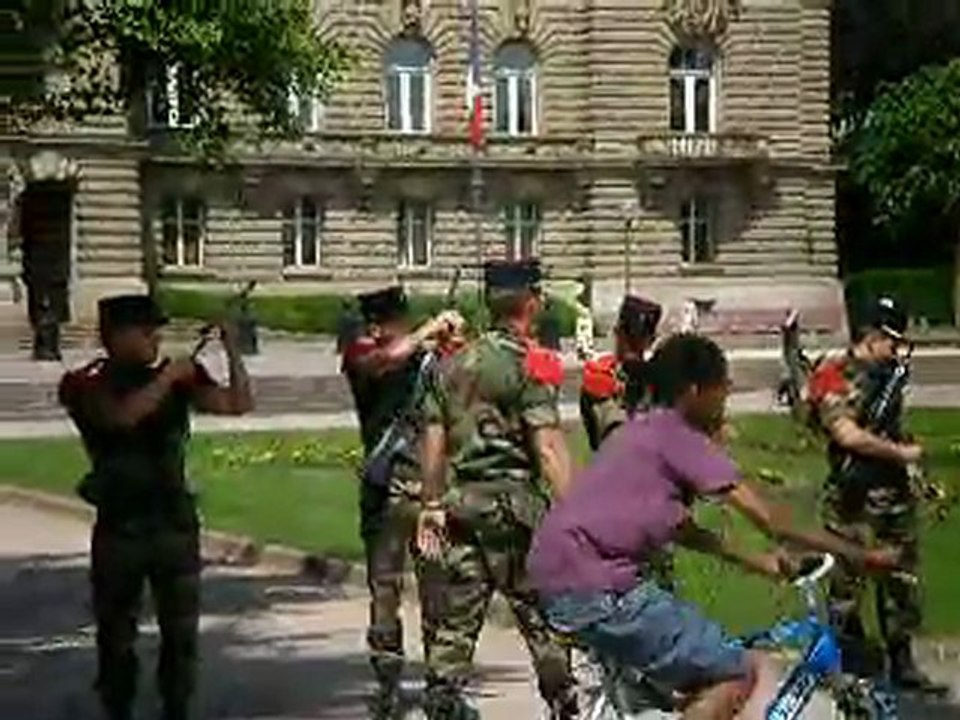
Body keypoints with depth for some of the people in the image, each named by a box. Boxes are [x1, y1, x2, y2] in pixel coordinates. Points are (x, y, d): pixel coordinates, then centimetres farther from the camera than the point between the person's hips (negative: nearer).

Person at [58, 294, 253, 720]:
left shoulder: (178, 377, 3)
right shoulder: (86, 385, -7)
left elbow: (239, 404, -3)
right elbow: (122, 415, -26)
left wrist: (232, 349, -12)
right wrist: (169, 377, -20)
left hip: (176, 524, 3)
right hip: (119, 529, -3)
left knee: (182, 629, 7)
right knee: (116, 633, 7)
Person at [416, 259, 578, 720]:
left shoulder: (452, 365, 12)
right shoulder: (530, 365, -7)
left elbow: (434, 443, 13)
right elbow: (548, 447, -15)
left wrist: (432, 506, 20)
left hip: (461, 503, 5)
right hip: (513, 500, -5)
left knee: (459, 613, 9)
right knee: (542, 612, 4)